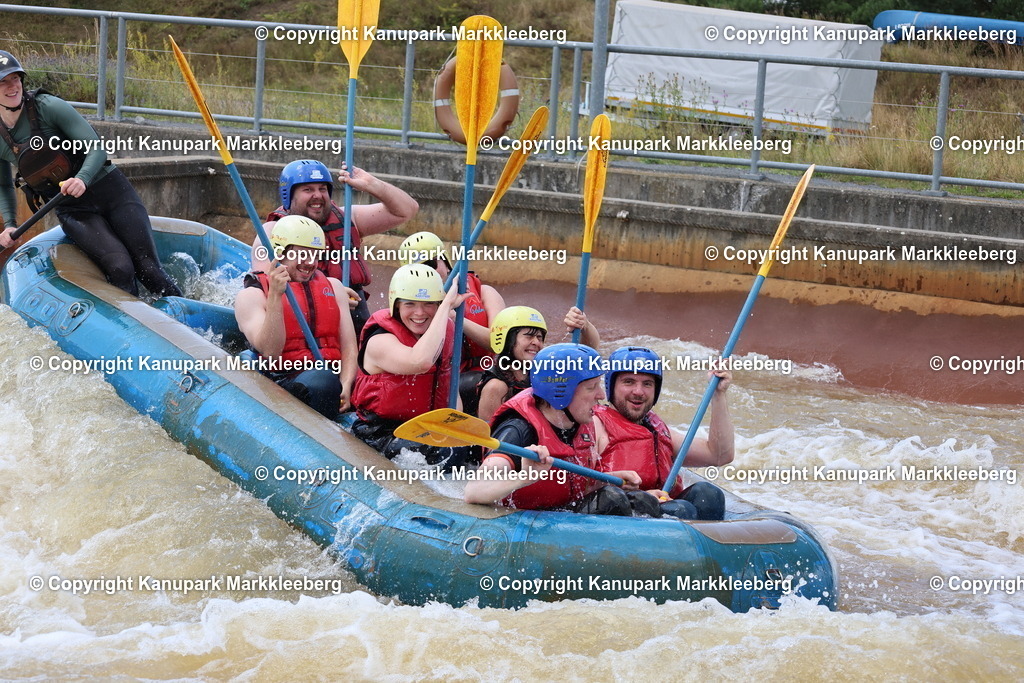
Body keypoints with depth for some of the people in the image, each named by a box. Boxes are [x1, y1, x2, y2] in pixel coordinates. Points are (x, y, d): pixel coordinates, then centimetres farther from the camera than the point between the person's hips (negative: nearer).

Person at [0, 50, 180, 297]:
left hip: (110, 190, -2)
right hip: (72, 210, 2)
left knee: (149, 269, -12)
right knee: (120, 270, -22)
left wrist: (82, 179, -33)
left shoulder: (48, 106, -12)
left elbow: (96, 148, -14)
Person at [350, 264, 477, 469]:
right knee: (448, 454, -30)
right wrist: (448, 305, -32)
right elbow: (421, 362, -38)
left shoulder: (445, 331, 6)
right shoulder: (380, 341, -16)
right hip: (381, 434, -7)